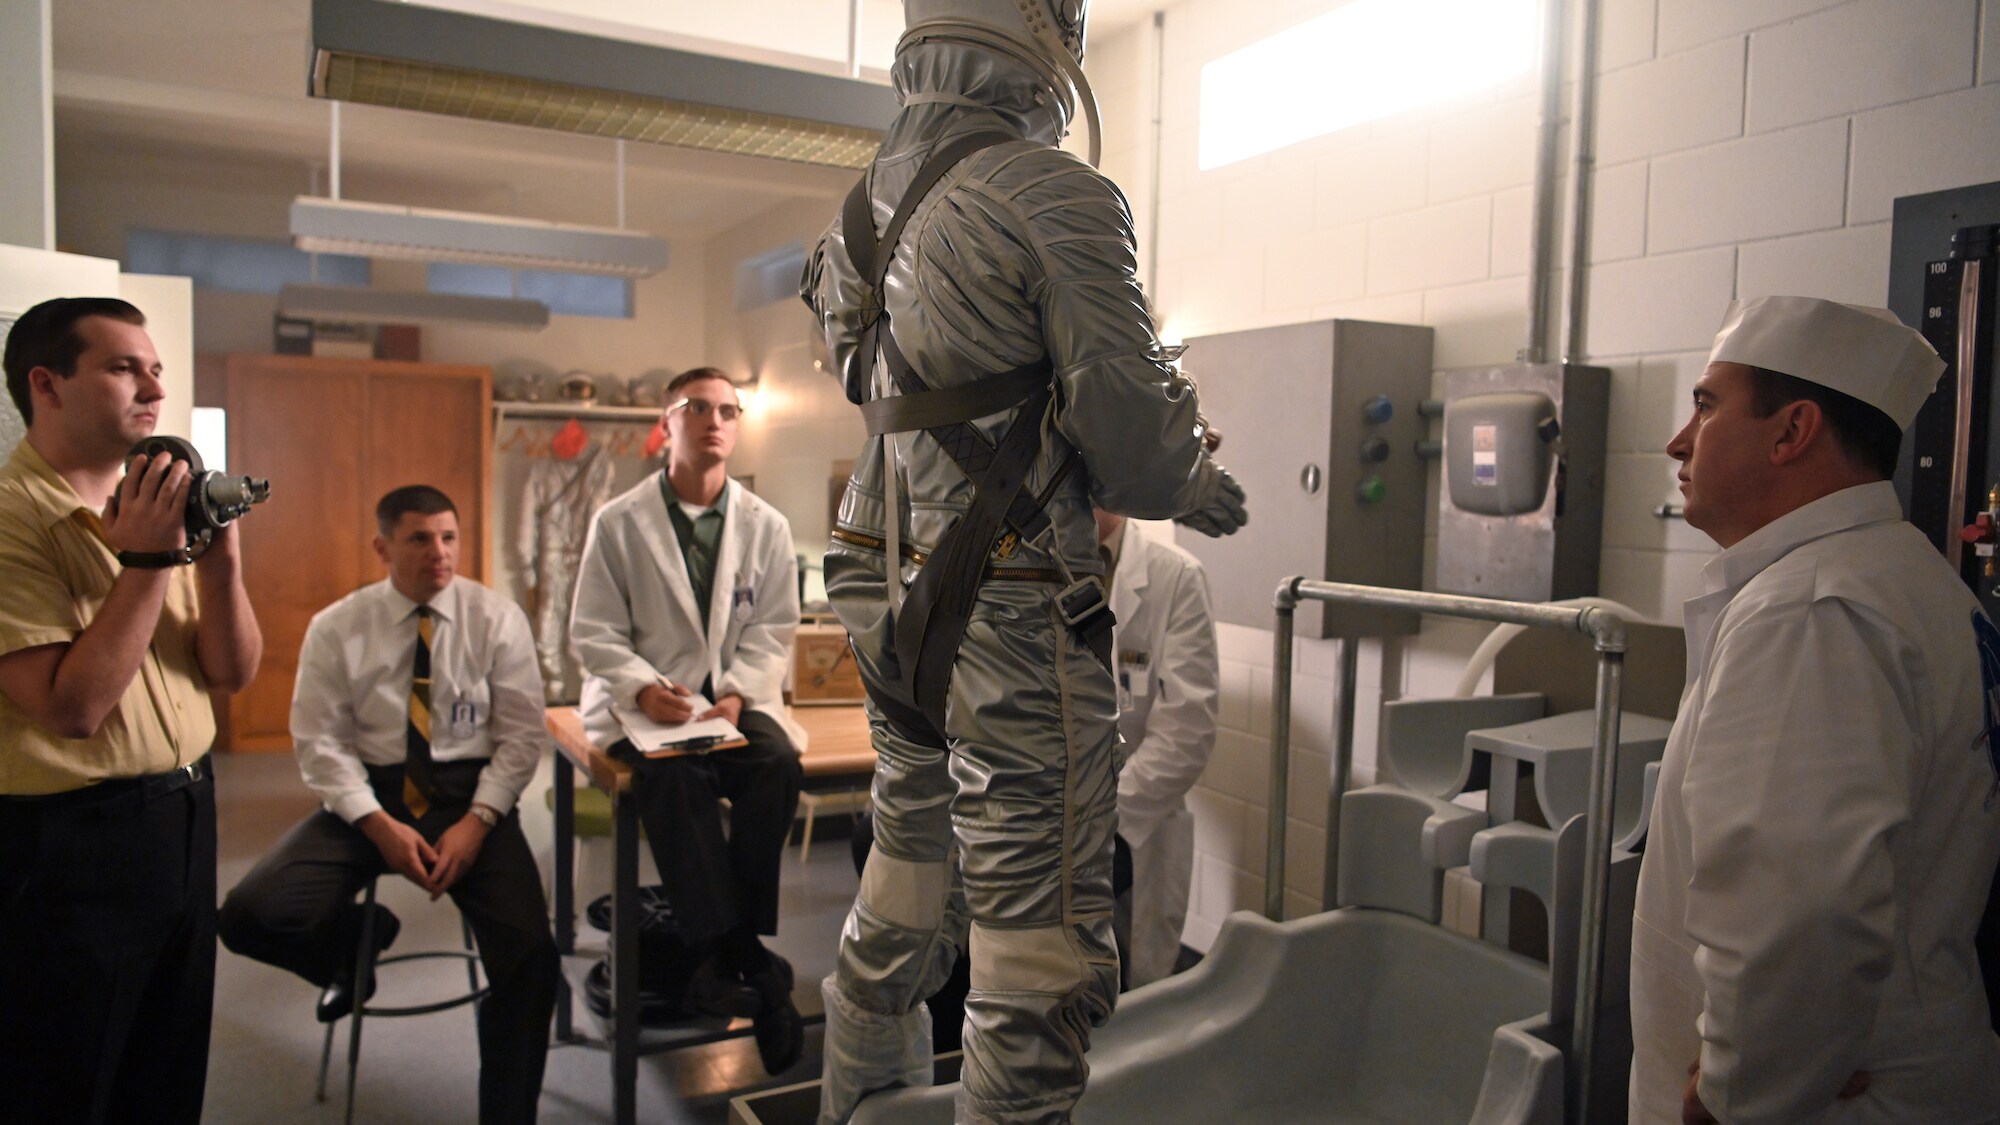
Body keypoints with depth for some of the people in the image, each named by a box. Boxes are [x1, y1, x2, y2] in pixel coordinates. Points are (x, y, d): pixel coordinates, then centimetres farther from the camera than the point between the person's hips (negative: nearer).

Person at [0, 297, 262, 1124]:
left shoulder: (154, 507, 7)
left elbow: (232, 673, 5)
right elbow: (71, 706, -23)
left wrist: (218, 557, -10)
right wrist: (148, 560, -22)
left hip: (184, 816, 7)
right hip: (66, 843, -7)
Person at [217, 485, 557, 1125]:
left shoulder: (497, 620, -1)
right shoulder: (336, 629, 0)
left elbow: (522, 733, -2)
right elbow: (320, 741, -2)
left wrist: (477, 821, -15)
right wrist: (378, 823, -15)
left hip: (470, 796, -1)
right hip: (368, 796, 2)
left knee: (530, 956, -22)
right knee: (250, 916, -19)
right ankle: (359, 938, 16)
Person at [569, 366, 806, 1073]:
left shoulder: (766, 527, 7)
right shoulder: (619, 522, 1)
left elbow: (772, 631, 6)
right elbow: (593, 633, 0)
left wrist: (737, 693, -13)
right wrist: (645, 689, -18)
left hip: (732, 697, 2)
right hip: (643, 701, -2)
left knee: (777, 765, -29)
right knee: (676, 775, -34)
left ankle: (720, 960, -19)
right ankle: (742, 958, -28)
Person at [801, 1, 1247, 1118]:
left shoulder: (862, 210, 10)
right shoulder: (1056, 197, -14)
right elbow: (1133, 430, -13)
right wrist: (1205, 489, 9)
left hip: (891, 595, 9)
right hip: (1015, 615, -8)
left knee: (906, 892, 23)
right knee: (1041, 940, 2)